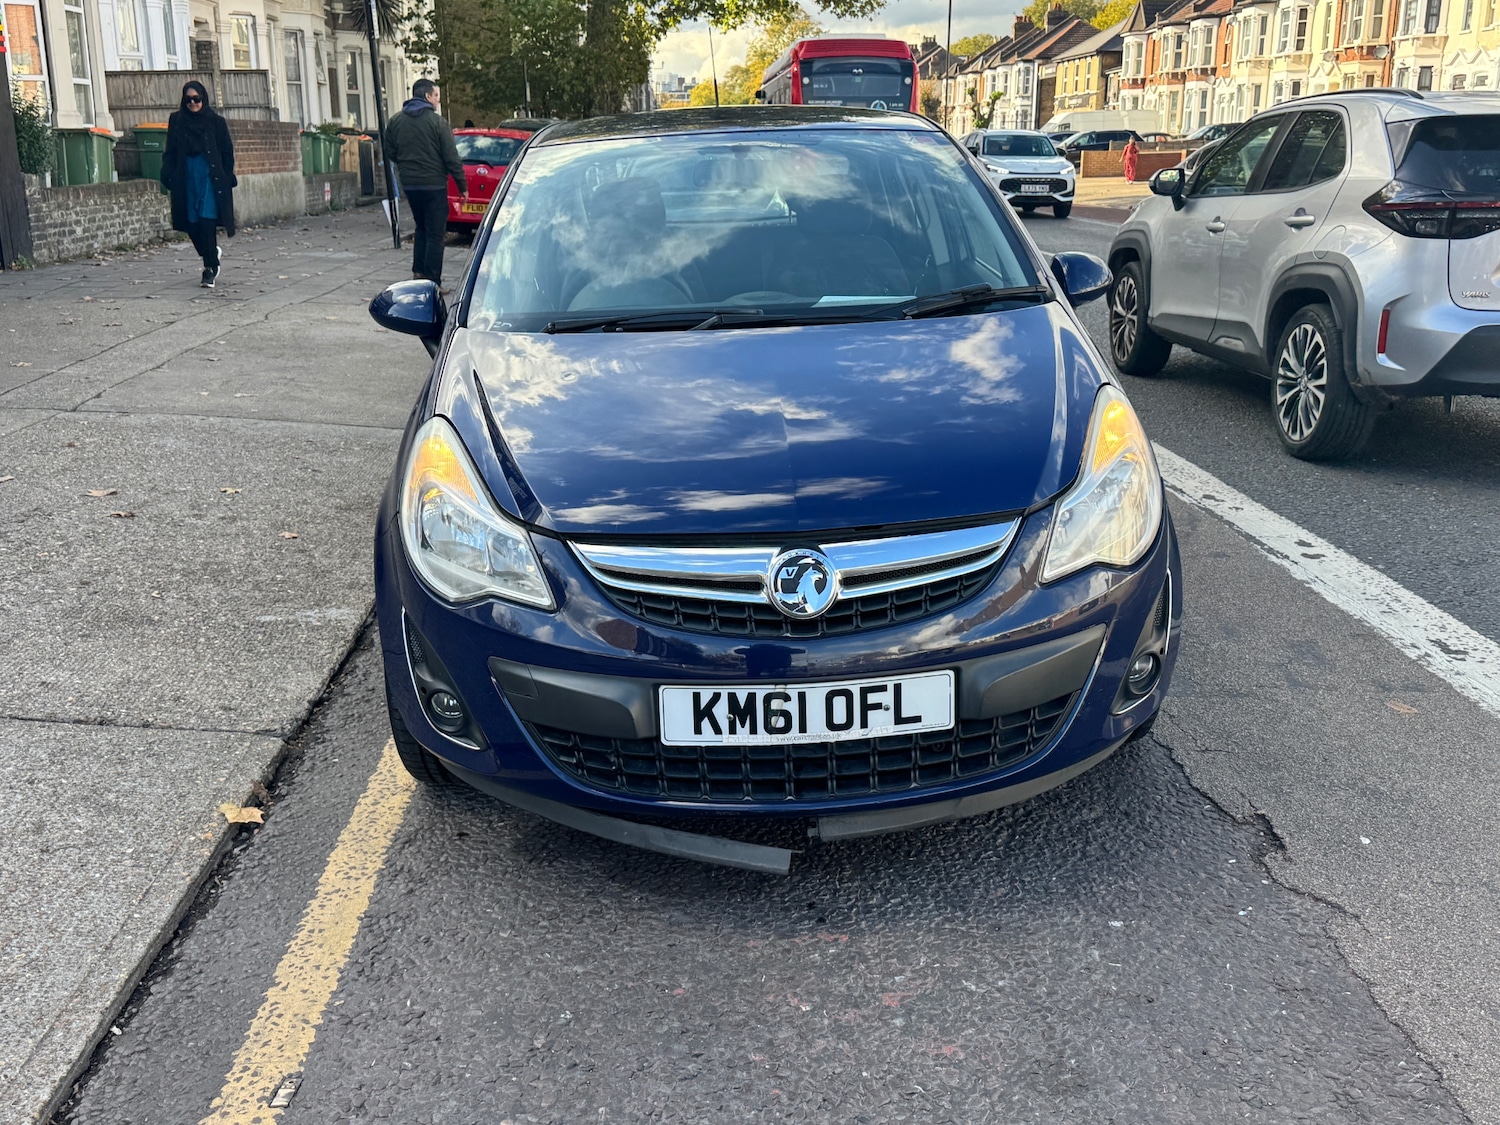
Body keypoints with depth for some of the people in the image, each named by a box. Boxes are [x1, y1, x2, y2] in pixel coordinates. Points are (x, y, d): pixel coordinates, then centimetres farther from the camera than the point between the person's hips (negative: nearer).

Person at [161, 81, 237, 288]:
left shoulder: (216, 122, 3)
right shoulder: (176, 121, 9)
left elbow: (227, 152, 3)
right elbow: (170, 153, 9)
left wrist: (227, 178, -5)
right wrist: (168, 176, -2)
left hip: (210, 179, -3)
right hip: (187, 180, 3)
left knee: (206, 223, -11)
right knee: (192, 225, 2)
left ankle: (210, 269, -4)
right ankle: (213, 255, 28)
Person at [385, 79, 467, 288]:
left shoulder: (395, 121, 6)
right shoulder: (437, 121, -11)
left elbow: (390, 152, 11)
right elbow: (451, 158, -12)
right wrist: (463, 186, -6)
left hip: (409, 184, 6)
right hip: (433, 184, -6)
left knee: (422, 227, 23)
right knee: (435, 233, -1)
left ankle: (418, 271, 18)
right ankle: (432, 282, -2)